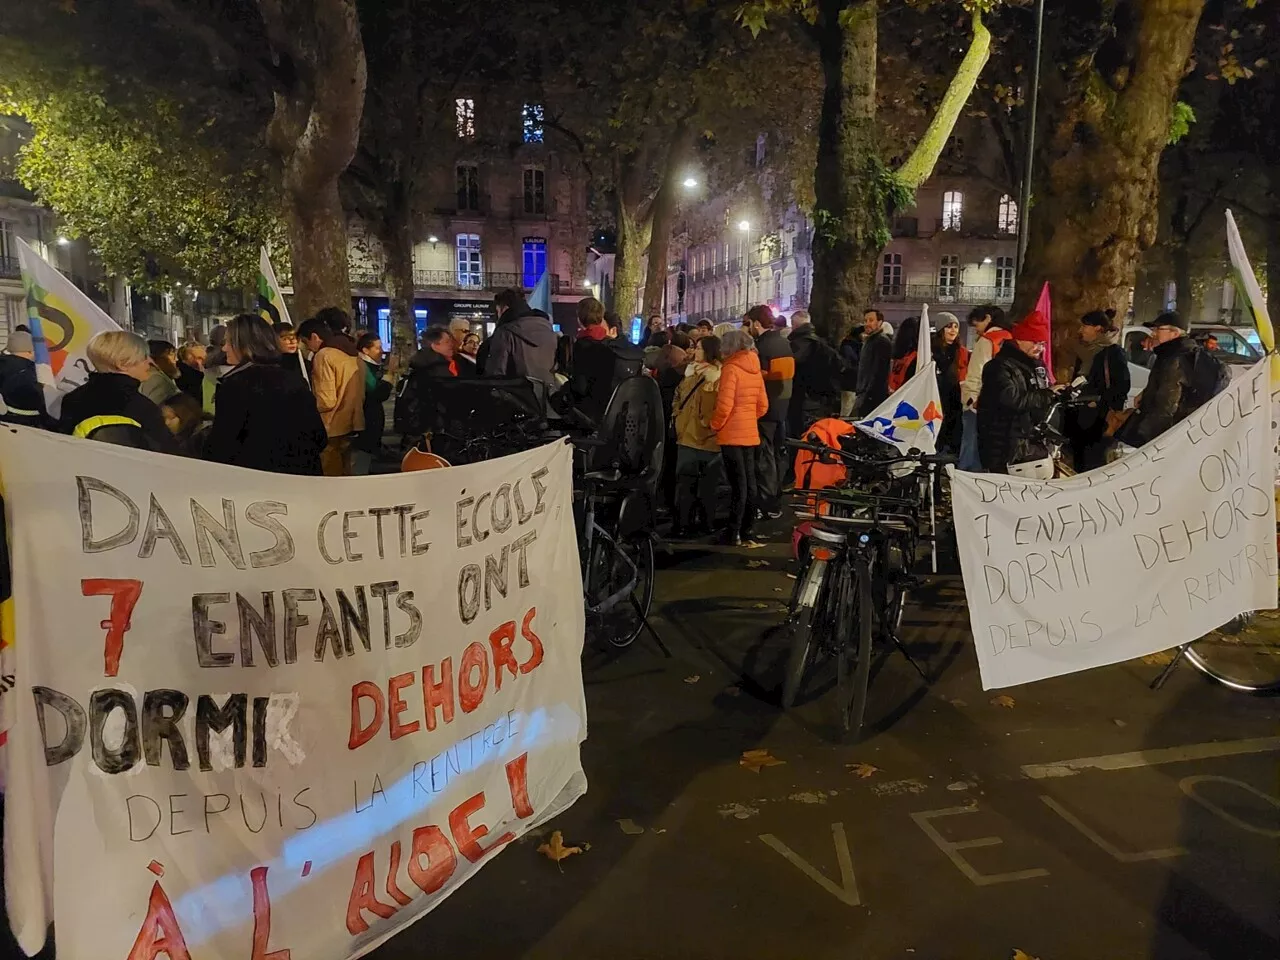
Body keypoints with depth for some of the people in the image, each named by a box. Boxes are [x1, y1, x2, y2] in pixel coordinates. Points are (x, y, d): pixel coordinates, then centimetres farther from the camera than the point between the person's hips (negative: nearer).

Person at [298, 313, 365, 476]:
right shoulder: (352, 353, 11)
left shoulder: (324, 355, -14)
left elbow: (326, 401, -18)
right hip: (352, 425, 8)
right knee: (344, 475, 16)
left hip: (334, 429, -8)